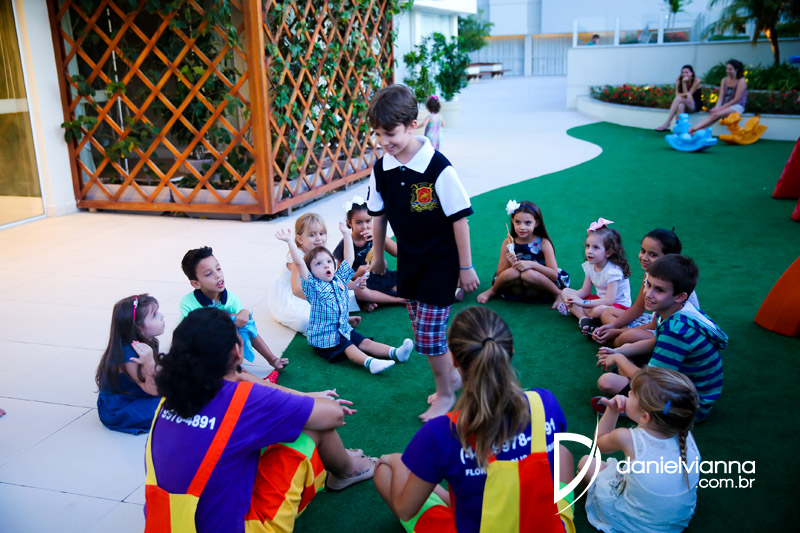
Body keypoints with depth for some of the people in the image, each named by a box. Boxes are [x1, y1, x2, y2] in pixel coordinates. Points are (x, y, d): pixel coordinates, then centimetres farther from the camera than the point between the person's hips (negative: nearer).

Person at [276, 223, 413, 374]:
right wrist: (290, 242, -25)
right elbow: (299, 263, -18)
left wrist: (347, 235, 20)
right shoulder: (312, 286, -8)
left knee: (365, 342, -10)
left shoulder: (339, 279, 11)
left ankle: (395, 353, -25)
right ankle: (369, 362, -48)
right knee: (348, 348, -27)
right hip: (324, 337, -6)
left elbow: (348, 259, 17)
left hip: (344, 330, 6)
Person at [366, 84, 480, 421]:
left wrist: (466, 267, -11)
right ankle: (450, 375, 39)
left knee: (429, 331, -4)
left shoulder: (438, 168, -21)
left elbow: (459, 218, -16)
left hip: (440, 260, -6)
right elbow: (379, 215, 9)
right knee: (421, 328, 15)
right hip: (408, 260, 6)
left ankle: (444, 392, 20)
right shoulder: (381, 169, -4)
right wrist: (378, 256, 18)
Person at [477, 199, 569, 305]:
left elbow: (554, 275, -14)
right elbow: (499, 274, -4)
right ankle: (493, 291, 2)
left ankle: (558, 293, -7)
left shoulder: (543, 243, -9)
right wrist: (509, 264, -25)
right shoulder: (508, 243, -3)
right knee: (513, 272, -29)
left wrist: (532, 264, -27)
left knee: (528, 274, -33)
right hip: (516, 291, 2)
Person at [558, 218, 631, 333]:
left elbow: (609, 301, -31)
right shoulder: (590, 266, -2)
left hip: (619, 305, -8)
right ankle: (584, 318, -24)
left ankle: (574, 310, -16)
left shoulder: (613, 271, -26)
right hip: (600, 299, 8)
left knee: (600, 310, -43)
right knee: (565, 292, -4)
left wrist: (582, 303, -33)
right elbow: (585, 291, 3)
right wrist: (573, 298, -19)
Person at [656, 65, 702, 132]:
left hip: (695, 105, -3)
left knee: (678, 99, -34)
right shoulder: (679, 80, -1)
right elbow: (677, 94, -13)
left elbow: (688, 94, -16)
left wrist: (684, 83, -24)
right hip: (683, 104, 3)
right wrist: (685, 95, -33)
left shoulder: (696, 81, -10)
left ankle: (667, 123, -43)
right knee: (680, 105, -38)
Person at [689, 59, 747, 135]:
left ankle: (694, 129, -49)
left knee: (716, 115, -33)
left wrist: (721, 108, -17)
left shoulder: (741, 81, -6)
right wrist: (717, 107, -16)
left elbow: (737, 99, -12)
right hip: (725, 106, 6)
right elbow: (721, 96, 4)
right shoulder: (724, 80, 12)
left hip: (737, 107, -6)